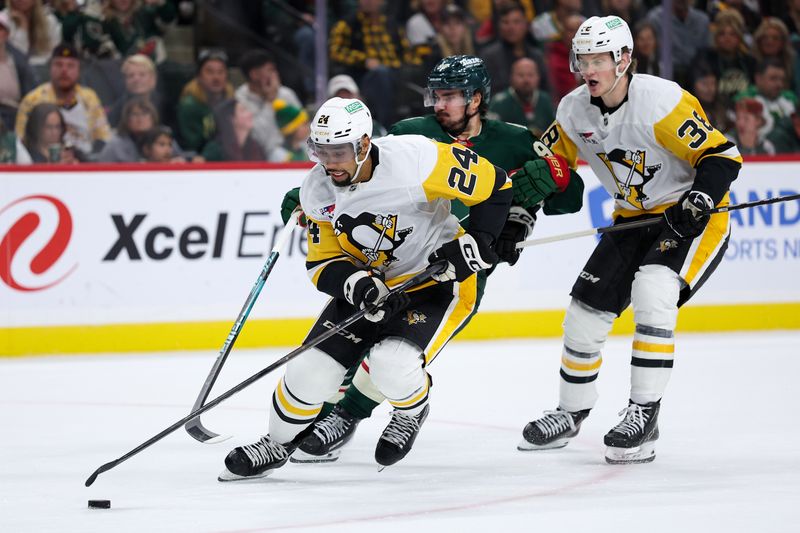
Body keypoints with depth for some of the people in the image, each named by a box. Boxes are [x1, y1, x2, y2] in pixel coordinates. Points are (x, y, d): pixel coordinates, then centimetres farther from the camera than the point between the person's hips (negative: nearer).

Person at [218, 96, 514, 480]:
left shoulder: (414, 159, -29)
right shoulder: (317, 191, -11)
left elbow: (494, 186, -18)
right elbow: (323, 264, -4)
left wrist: (476, 244, -24)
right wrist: (356, 285, -25)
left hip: (440, 281, -5)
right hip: (369, 283, 5)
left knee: (392, 364, -28)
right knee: (311, 370, -3)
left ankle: (412, 411, 8)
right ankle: (277, 444, 24)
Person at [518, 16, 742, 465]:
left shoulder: (661, 101, -25)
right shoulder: (575, 111, -5)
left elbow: (721, 155, -24)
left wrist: (699, 201, -37)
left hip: (693, 215, -7)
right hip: (635, 219, 7)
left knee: (653, 294, -29)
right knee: (586, 311, 4)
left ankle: (644, 417, -20)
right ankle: (570, 414, 27)